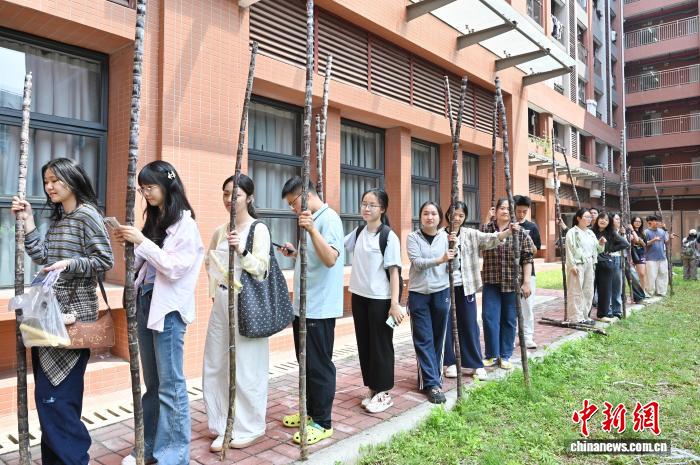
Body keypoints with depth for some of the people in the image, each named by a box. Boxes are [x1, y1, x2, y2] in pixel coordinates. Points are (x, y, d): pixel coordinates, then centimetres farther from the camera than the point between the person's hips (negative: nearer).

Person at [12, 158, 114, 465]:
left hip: (73, 313, -9)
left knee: (56, 394, -5)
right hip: (51, 312, 9)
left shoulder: (87, 215, -10)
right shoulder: (58, 218, 15)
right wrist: (28, 221, 4)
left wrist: (69, 263, -24)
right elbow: (41, 257, 7)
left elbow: (105, 261, -13)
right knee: (49, 392, 14)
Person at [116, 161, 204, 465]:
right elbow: (142, 265, 16)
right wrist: (128, 244, 1)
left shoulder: (184, 222, -8)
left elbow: (175, 268, -16)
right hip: (145, 302, 8)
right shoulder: (154, 219, 13)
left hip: (168, 308, -8)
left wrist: (142, 241, -18)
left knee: (170, 384, -1)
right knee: (152, 382, 16)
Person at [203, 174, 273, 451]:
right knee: (216, 365, 10)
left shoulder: (259, 229, -9)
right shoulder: (219, 231, 10)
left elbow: (260, 270, -14)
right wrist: (214, 293, 15)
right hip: (221, 302, 7)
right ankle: (224, 426, 25)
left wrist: (241, 251, -29)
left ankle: (249, 427, 19)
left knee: (245, 368, 1)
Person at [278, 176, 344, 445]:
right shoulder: (311, 219, 16)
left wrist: (312, 230, -37)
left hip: (319, 308, -10)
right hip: (304, 305, 10)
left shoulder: (329, 218, -14)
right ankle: (310, 411, 32)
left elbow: (330, 259, -27)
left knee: (319, 365, 0)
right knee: (306, 362, 18)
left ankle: (323, 423, 13)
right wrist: (295, 253, 10)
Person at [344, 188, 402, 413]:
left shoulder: (389, 236, -11)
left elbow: (394, 271, -12)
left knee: (380, 345, 5)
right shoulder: (358, 232, 6)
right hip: (359, 296, 6)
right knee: (364, 344, 13)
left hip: (380, 299, -6)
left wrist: (395, 303, -16)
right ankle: (372, 388, 28)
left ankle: (383, 393, 19)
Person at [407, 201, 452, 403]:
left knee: (438, 338, 9)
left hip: (441, 292, 2)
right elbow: (417, 262, -15)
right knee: (424, 340, -2)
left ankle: (431, 377, 25)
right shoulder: (413, 237, -2)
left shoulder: (445, 236, 5)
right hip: (418, 294, -2)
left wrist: (454, 248, -14)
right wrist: (440, 260, -29)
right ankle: (432, 383, 3)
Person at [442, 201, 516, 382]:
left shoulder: (471, 234, 5)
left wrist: (508, 232, -26)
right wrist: (450, 244, -24)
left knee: (469, 325, 7)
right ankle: (449, 363, 21)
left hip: (465, 286, 2)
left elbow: (490, 239, -10)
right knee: (446, 325, 6)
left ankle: (473, 364, 19)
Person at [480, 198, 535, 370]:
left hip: (512, 283, 0)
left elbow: (527, 258, -1)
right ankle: (492, 355, 13)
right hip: (491, 282, 1)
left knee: (509, 319, 8)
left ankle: (505, 356, 21)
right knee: (489, 317, -2)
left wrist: (526, 282, -6)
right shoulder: (485, 229, 3)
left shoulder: (520, 233, 0)